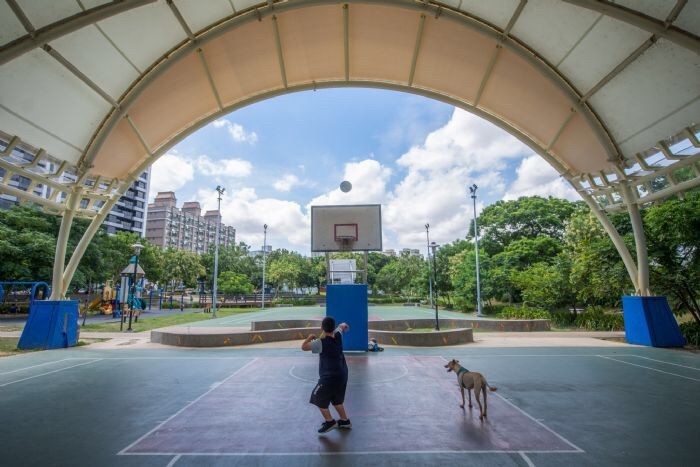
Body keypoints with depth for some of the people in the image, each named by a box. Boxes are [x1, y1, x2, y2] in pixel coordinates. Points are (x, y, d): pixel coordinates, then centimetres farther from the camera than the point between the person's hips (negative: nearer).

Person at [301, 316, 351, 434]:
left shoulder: (321, 342, -21)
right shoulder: (338, 335, -3)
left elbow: (304, 347, -21)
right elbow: (342, 326, 20)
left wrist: (310, 337, -2)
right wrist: (344, 325, 44)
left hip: (329, 377, -8)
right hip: (342, 375, 8)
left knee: (318, 399, 10)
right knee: (337, 400, 26)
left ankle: (330, 421, 17)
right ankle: (344, 421, 34)